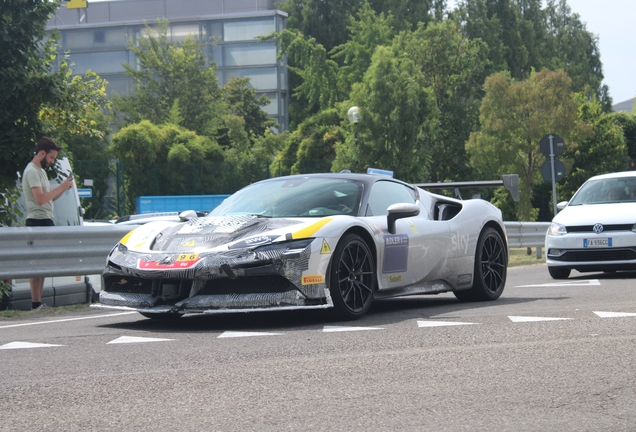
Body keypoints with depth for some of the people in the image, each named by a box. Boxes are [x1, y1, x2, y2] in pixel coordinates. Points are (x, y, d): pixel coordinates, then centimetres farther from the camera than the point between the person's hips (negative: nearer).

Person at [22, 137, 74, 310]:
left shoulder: (40, 171, 20)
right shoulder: (32, 171, -12)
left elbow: (50, 197, 21)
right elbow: (40, 198, -22)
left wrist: (63, 188, 5)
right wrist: (61, 187, -16)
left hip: (46, 221, 10)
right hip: (38, 220, -10)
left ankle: (38, 303, 10)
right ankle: (36, 303, -12)